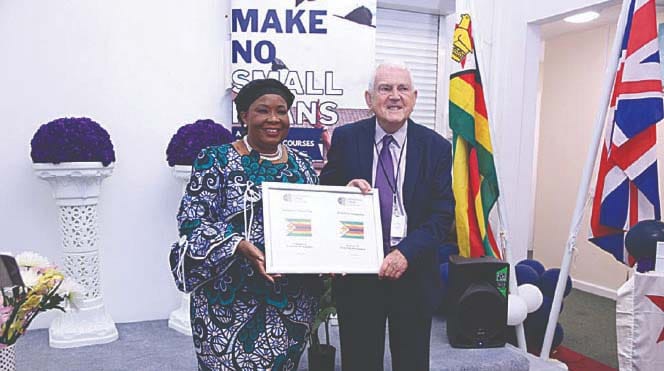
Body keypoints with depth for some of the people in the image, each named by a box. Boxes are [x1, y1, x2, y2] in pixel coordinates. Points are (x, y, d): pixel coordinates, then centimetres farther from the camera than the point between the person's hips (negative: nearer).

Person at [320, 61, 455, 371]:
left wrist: (406, 252, -19)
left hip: (413, 274, 1)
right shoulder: (345, 139, -2)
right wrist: (344, 191, -19)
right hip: (357, 274, 0)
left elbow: (443, 213, -5)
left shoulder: (436, 147, -2)